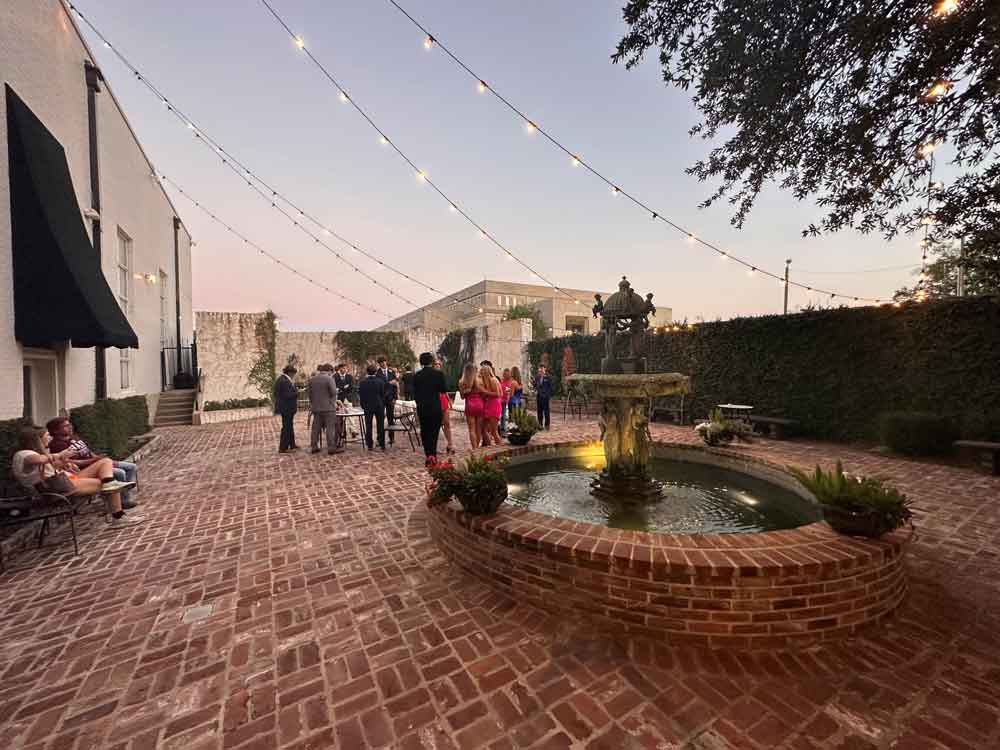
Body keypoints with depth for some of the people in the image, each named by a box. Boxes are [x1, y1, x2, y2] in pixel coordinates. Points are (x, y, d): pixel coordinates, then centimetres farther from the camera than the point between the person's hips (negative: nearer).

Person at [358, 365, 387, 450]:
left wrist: (363, 406, 10)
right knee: (380, 425, 5)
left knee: (368, 426, 7)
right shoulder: (380, 382, -8)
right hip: (379, 406, -1)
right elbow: (383, 394, -2)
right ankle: (382, 445, 8)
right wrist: (383, 406, 9)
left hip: (367, 407, 1)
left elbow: (360, 395, 0)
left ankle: (370, 445, 9)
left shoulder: (363, 382, -4)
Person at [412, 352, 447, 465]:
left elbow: (415, 393, 6)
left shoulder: (416, 376, 1)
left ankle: (428, 455, 11)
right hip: (435, 407, -2)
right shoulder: (438, 373, -7)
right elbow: (444, 390, 0)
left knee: (425, 431, 11)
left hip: (422, 407, 2)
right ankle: (433, 455, -1)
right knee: (434, 431, 5)